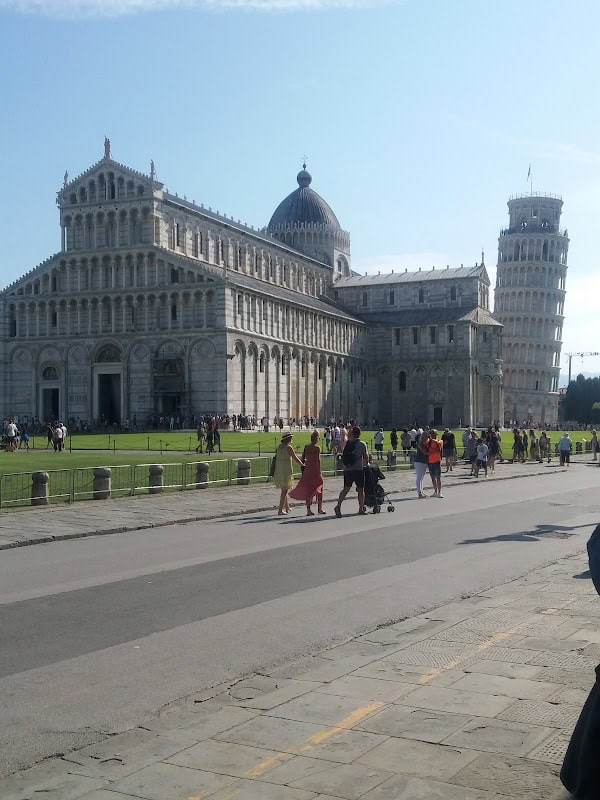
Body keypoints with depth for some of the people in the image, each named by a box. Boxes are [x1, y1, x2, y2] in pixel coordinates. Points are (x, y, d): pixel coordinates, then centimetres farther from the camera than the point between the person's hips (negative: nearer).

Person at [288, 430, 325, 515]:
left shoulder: (306, 447, 6)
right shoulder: (317, 448, -10)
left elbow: (302, 459, 8)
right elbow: (318, 460, -15)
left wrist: (303, 471, 17)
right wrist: (319, 472, -14)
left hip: (307, 470, 5)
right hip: (315, 470, -5)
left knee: (307, 489, 7)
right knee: (318, 489, 11)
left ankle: (308, 510, 5)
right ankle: (320, 508, 15)